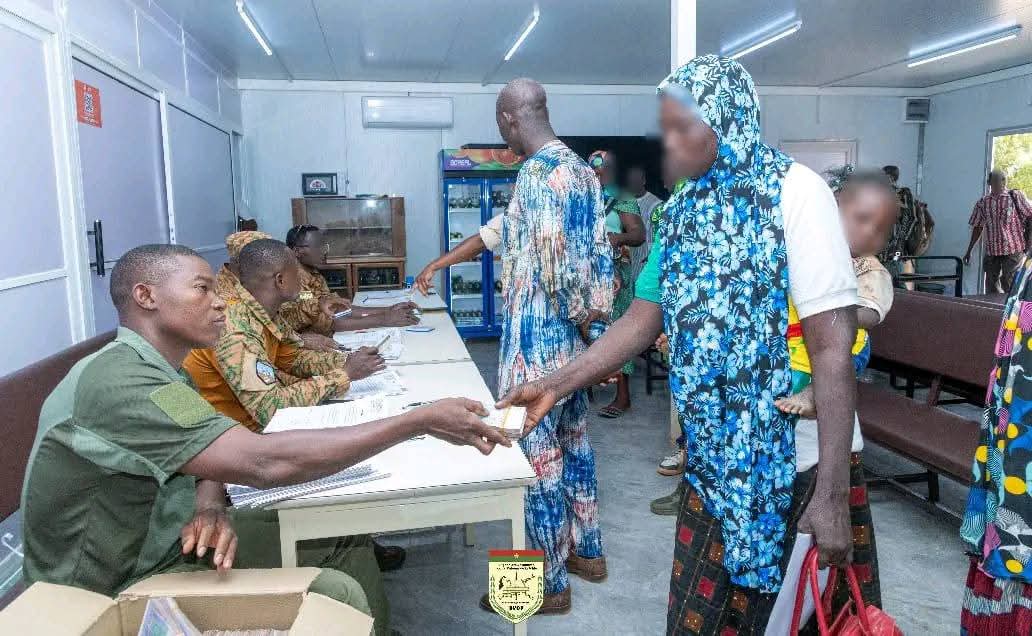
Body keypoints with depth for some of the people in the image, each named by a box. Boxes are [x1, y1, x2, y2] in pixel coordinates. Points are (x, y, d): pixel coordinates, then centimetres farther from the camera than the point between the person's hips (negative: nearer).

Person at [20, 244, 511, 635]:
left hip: (165, 549, 9)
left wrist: (210, 509, -19)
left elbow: (211, 458, 6)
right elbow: (263, 463, -37)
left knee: (342, 545, 5)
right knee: (336, 595, -19)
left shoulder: (157, 370, 6)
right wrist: (421, 421, -34)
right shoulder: (119, 381, -28)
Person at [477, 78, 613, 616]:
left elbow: (554, 264, -25)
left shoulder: (537, 173, -19)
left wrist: (575, 313, -8)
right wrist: (592, 310, 18)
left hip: (539, 337, -10)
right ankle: (587, 552, 35)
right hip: (572, 335, 10)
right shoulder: (581, 168, 10)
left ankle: (548, 583, 17)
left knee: (537, 456, 2)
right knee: (573, 442, 20)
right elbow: (599, 251, 13)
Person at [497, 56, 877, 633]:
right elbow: (644, 318, 8)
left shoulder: (794, 191, -14)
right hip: (718, 456, 6)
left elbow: (834, 345, -18)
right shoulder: (684, 209, 6)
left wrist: (832, 492, -20)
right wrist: (555, 386, 1)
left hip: (800, 457, -5)